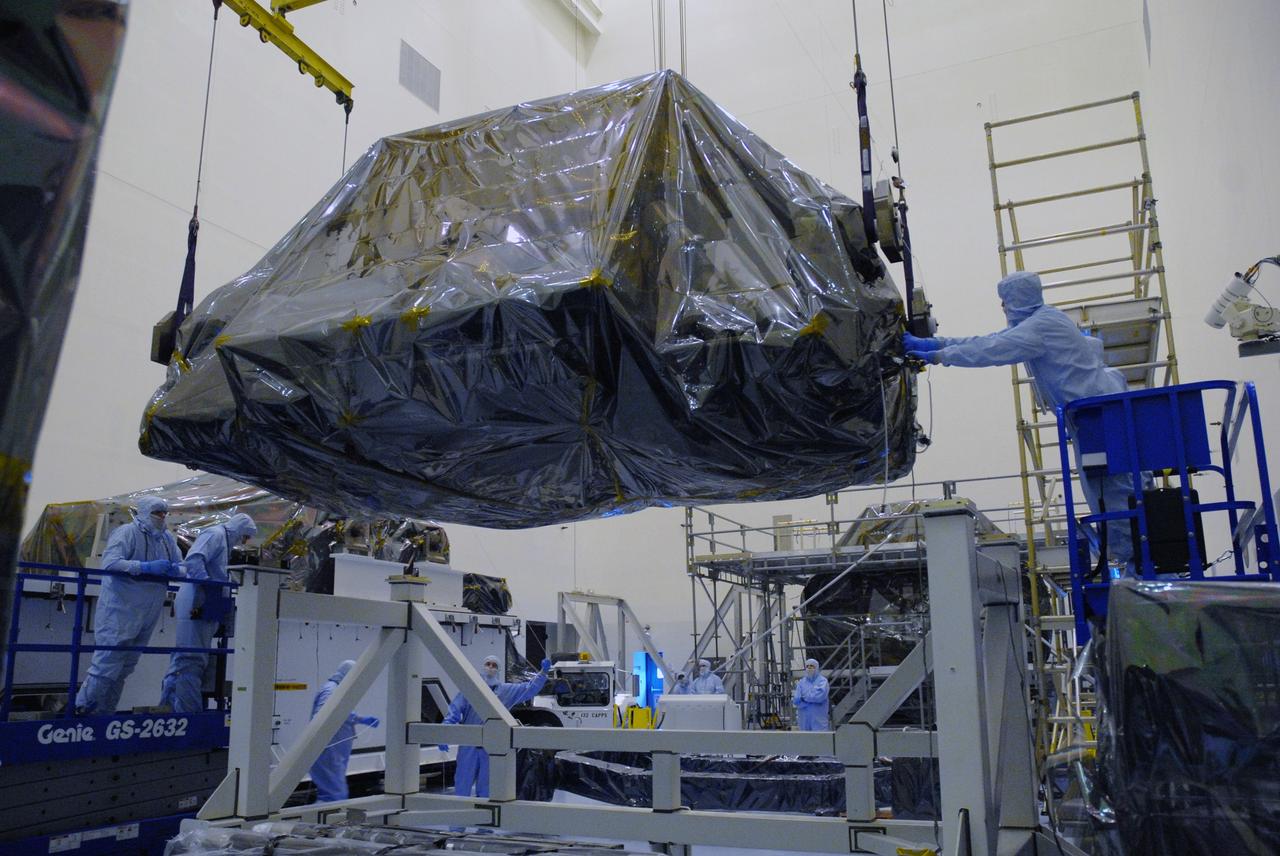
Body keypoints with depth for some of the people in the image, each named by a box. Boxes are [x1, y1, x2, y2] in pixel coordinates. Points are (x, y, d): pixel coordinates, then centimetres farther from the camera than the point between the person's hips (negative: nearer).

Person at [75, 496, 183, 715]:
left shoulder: (168, 539, 12)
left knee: (126, 667, 14)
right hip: (120, 612, -8)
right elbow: (110, 562, -22)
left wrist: (175, 569, -9)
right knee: (108, 662, -9)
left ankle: (104, 712, 25)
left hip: (147, 615, 8)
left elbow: (179, 566, 15)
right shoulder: (127, 532, -10)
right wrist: (147, 567, -29)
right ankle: (83, 708, 2)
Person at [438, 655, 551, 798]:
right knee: (462, 788, 4)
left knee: (485, 790, 11)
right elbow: (454, 711, -4)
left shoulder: (506, 691, 10)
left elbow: (530, 688, 9)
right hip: (468, 746, -2)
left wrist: (543, 672, -4)